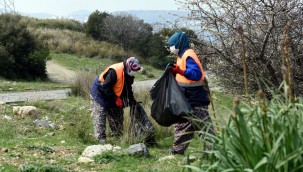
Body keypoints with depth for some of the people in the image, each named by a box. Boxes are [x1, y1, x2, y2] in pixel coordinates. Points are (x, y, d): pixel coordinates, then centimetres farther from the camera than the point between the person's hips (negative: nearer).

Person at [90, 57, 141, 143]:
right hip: (99, 93, -9)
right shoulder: (114, 71, -33)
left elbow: (128, 89, 10)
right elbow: (105, 87, -31)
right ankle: (100, 136, -10)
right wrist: (116, 99, -27)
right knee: (100, 115, -12)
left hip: (111, 95, 9)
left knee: (117, 114, 10)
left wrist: (132, 101, 1)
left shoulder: (129, 74, -5)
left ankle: (117, 134, 21)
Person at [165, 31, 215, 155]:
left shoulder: (188, 56, -18)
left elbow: (197, 74, -29)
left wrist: (180, 71, -35)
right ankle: (178, 149, 27)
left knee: (203, 125, -8)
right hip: (186, 99, 11)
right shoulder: (182, 55, 13)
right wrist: (176, 70, 8)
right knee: (182, 124, 18)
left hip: (196, 98, -11)